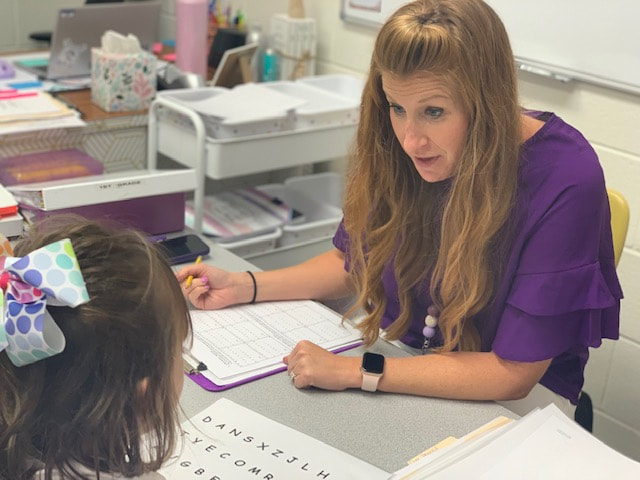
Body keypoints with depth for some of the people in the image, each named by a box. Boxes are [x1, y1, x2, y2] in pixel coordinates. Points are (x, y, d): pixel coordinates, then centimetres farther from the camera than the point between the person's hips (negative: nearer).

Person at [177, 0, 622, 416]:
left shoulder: (564, 181, -26)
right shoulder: (392, 150, -11)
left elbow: (512, 372, -22)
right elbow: (354, 260, 9)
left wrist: (356, 372, -26)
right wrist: (244, 287, -2)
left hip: (510, 398, -4)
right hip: (401, 359, 5)